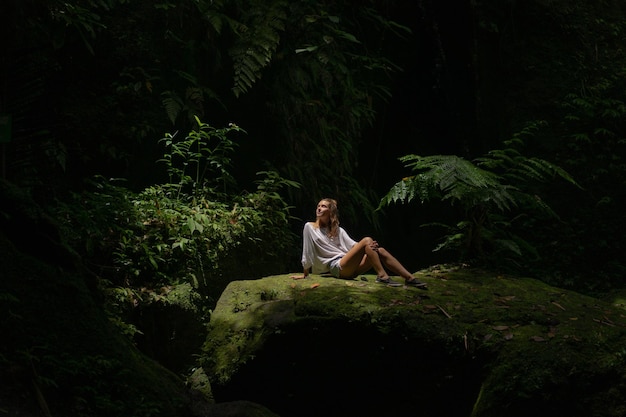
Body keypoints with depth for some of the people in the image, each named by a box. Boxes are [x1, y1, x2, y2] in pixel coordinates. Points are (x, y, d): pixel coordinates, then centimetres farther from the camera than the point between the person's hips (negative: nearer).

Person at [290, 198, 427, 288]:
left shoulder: (338, 230, 21)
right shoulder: (310, 227, 6)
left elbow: (353, 245, 8)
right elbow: (306, 253, 6)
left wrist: (369, 247, -11)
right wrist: (305, 274, 7)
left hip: (350, 268, 6)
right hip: (336, 268, -6)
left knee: (380, 251, -12)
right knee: (367, 240, -22)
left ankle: (410, 278, -18)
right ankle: (382, 276, -30)